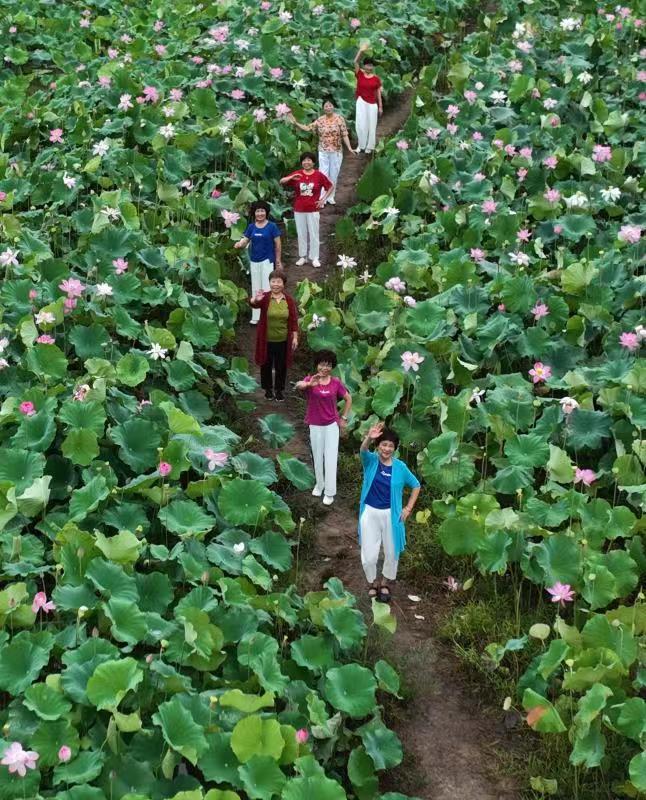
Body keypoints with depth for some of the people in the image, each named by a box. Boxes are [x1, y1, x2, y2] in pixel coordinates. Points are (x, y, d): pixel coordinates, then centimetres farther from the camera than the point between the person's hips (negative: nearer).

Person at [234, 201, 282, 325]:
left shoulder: (272, 226, -6)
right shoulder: (251, 227, 4)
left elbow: (277, 244, -3)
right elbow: (245, 240, -1)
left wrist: (278, 260, -2)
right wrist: (239, 244, -24)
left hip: (267, 260, -4)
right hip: (254, 261, 4)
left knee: (267, 288, -4)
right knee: (255, 289, 12)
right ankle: (256, 317, 20)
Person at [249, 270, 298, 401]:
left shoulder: (289, 300, -3)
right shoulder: (264, 298, -10)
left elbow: (294, 320, 0)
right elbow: (252, 304, -30)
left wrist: (295, 337, -3)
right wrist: (255, 299, -54)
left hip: (283, 340, 1)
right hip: (266, 340, -1)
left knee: (281, 366, 11)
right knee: (266, 365, 13)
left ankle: (279, 390, 27)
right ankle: (268, 389, 30)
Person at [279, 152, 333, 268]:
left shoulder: (319, 175, -4)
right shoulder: (297, 174, -1)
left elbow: (331, 186, 8)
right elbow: (281, 182, -3)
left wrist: (323, 199, 0)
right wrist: (291, 178, -22)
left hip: (313, 210, -2)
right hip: (299, 210, 2)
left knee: (313, 234, 3)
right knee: (301, 234, 9)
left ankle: (314, 258, 10)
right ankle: (302, 256, 19)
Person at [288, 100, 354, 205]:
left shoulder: (339, 119, -5)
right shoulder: (320, 120, -1)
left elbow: (344, 135, -6)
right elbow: (307, 128, -1)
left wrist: (349, 147, -14)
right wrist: (296, 123, -11)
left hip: (336, 151, 0)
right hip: (323, 151, 0)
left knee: (334, 175, 9)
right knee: (323, 174, -2)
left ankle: (331, 197, 23)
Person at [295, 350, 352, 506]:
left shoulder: (336, 383, -6)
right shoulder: (310, 379, -11)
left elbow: (348, 399, 8)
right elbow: (298, 385, -35)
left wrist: (344, 418, 3)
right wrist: (309, 384, -56)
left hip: (332, 424, 0)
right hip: (315, 425, 0)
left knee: (331, 457, -1)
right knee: (317, 457, 13)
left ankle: (330, 492, 5)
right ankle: (319, 484, 33)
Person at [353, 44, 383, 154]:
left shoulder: (376, 78, -2)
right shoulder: (360, 74, -3)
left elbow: (378, 93, 3)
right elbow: (355, 62, -16)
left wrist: (380, 106, 3)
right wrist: (361, 51, -30)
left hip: (372, 103, 1)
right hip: (361, 102, 0)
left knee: (371, 125, 6)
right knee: (361, 124, 0)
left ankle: (369, 146, 18)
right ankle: (360, 145, 15)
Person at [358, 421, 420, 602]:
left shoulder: (400, 467, -5)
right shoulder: (371, 460, -8)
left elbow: (416, 486, 7)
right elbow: (363, 450, -32)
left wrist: (408, 508, 0)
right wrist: (369, 438, -54)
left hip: (391, 515, 1)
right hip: (370, 513, -1)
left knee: (392, 552, 14)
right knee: (369, 556, 1)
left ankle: (385, 584, 40)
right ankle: (373, 583, 29)